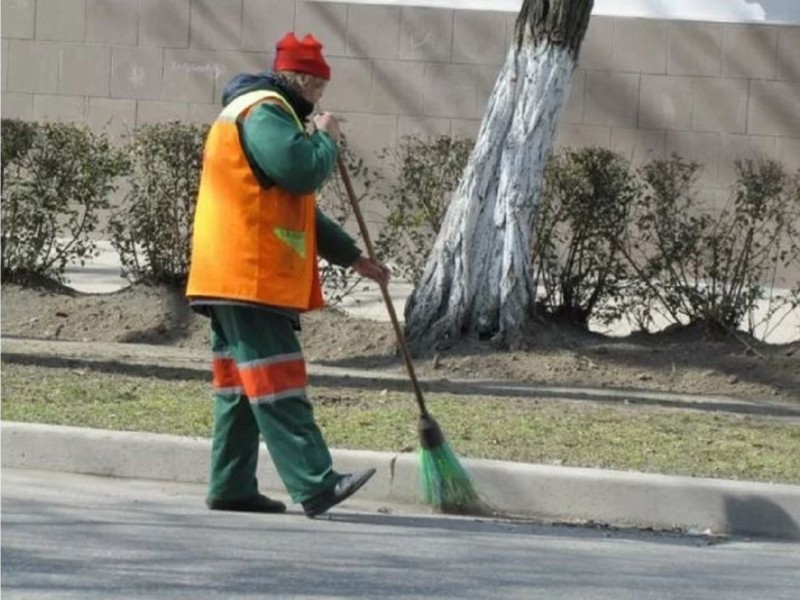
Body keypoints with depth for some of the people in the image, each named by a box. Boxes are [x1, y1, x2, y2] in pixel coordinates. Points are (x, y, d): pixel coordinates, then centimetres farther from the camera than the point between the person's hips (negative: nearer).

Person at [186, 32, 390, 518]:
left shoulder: (267, 113, 26)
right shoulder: (264, 112, -10)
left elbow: (300, 205, 30)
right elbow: (303, 171, -24)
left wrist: (353, 257, 27)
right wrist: (326, 138, -3)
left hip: (233, 277, 11)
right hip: (252, 277, -11)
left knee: (240, 386, 11)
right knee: (277, 385, -13)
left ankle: (232, 488, 13)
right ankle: (316, 485, -18)